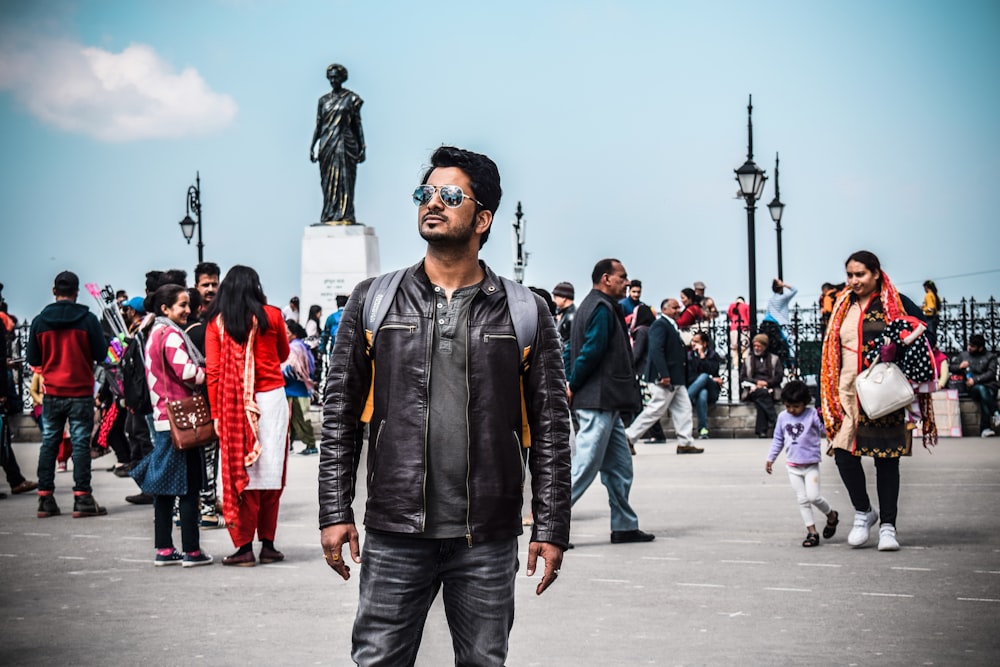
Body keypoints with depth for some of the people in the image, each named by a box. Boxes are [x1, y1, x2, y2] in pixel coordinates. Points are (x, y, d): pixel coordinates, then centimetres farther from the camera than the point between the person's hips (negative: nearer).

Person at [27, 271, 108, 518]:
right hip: (81, 392, -2)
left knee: (49, 444, 10)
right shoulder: (88, 319, -9)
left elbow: (33, 359, 4)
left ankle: (45, 499, 10)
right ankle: (82, 498, -1)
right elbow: (100, 355, -6)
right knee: (81, 444, 1)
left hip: (52, 393, 2)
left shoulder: (40, 321, -1)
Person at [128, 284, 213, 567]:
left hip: (162, 417, 9)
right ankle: (191, 551, -1)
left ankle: (164, 549, 13)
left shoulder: (155, 334, 16)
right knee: (189, 486, -4)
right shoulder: (171, 335, -13)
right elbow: (188, 372, -21)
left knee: (165, 489, 10)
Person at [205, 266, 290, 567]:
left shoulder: (216, 322, 1)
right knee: (270, 471, 7)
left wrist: (216, 413, 2)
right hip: (271, 397, 0)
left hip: (233, 404, 0)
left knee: (241, 473, 3)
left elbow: (213, 370, -2)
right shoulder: (272, 316, 1)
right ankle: (268, 544, 11)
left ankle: (244, 547, 2)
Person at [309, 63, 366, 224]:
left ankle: (344, 216, -9)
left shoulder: (351, 99, 3)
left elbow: (358, 124, 3)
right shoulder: (323, 100, 11)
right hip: (327, 145, 3)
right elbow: (318, 126, 12)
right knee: (328, 181, 0)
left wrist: (362, 148, -3)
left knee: (344, 179, -7)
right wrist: (312, 146, 3)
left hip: (345, 143, -3)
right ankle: (330, 216, 1)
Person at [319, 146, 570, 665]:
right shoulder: (372, 302, 6)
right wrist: (335, 514, -1)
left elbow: (550, 430, 4)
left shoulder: (525, 314, 4)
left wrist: (551, 530, -1)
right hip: (394, 533, 0)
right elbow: (340, 416, 6)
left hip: (487, 540, 0)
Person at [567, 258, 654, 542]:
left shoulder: (591, 305, 20)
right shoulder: (602, 308, -12)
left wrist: (570, 385, 9)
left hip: (605, 404, 11)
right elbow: (592, 351, -21)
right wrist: (573, 388, -12)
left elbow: (570, 350, 19)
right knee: (585, 467, -9)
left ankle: (624, 526, 17)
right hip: (599, 401, -11)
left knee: (620, 466, 12)